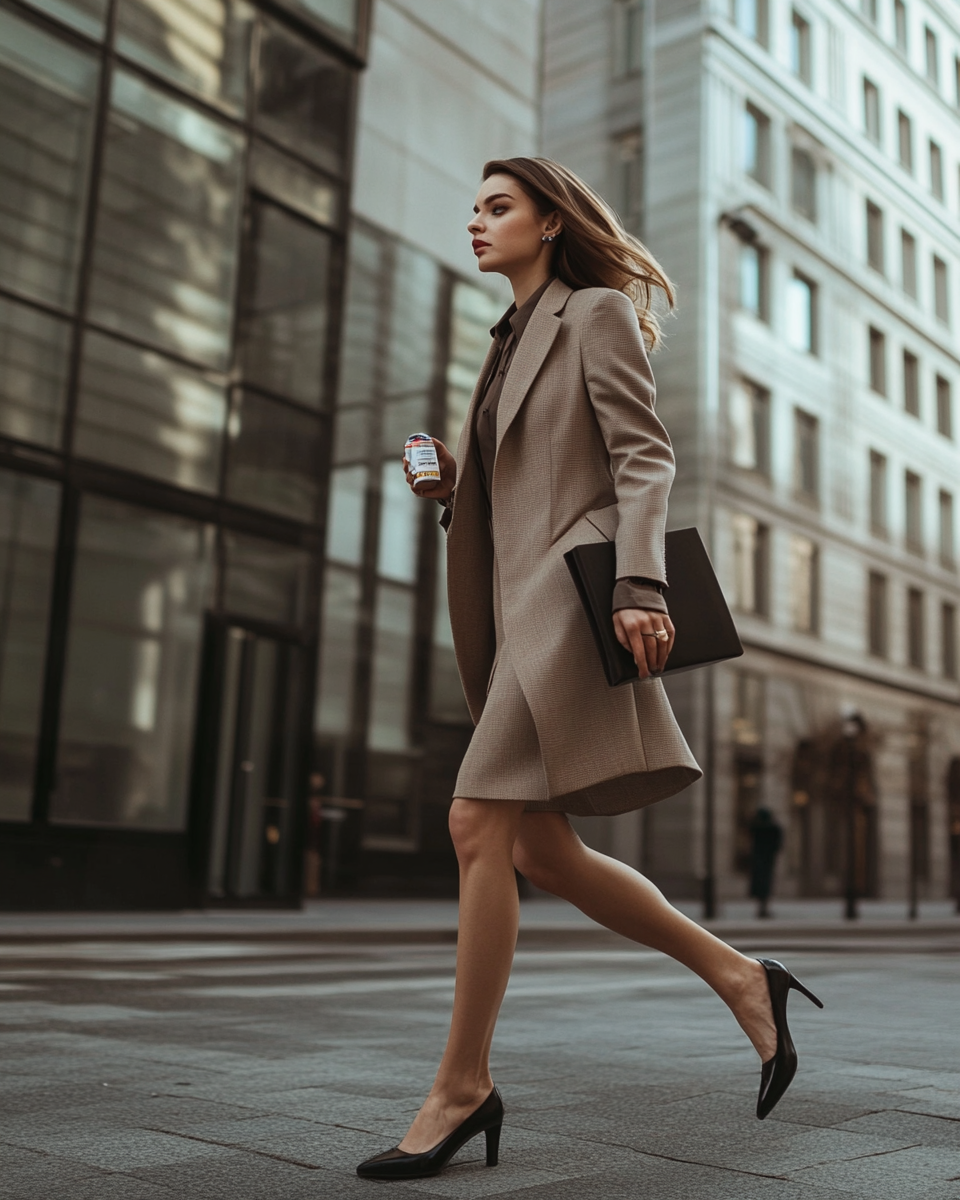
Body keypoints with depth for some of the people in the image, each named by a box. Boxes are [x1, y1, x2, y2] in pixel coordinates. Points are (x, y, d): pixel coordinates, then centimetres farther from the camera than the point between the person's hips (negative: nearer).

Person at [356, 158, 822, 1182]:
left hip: (573, 590, -9)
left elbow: (644, 456, -8)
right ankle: (739, 977, 16)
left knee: (479, 824, -14)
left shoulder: (597, 314, 3)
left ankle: (462, 1085, -3)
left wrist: (639, 585, -22)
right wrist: (450, 487, 6)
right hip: (520, 602, 9)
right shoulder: (510, 346, 26)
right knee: (540, 850, 4)